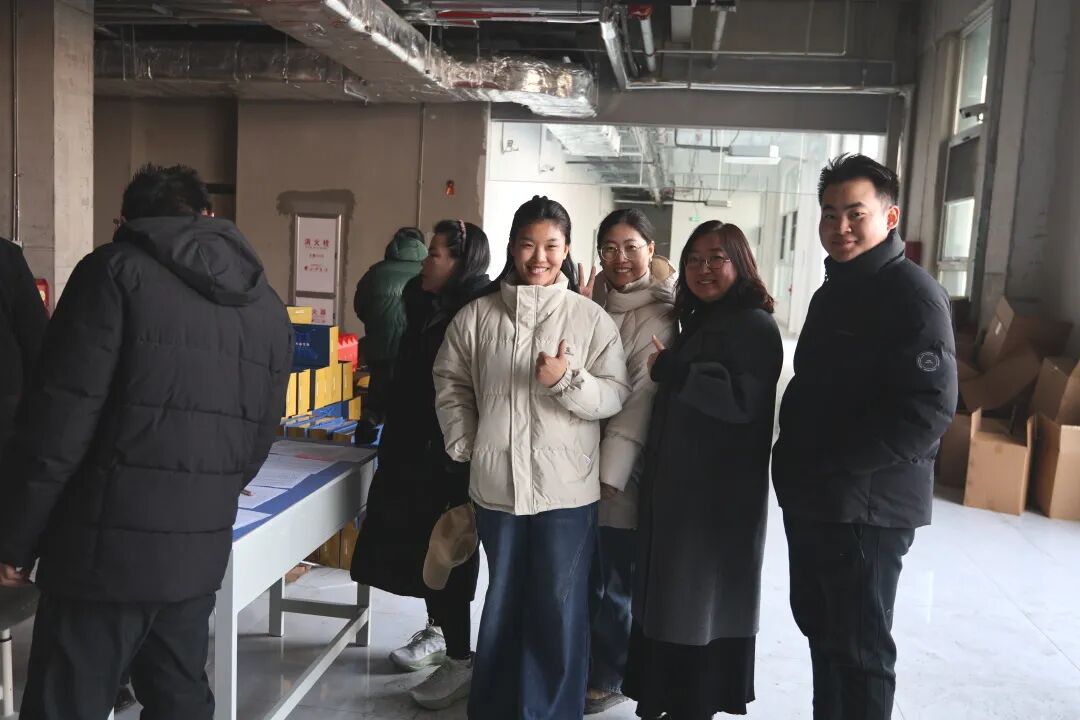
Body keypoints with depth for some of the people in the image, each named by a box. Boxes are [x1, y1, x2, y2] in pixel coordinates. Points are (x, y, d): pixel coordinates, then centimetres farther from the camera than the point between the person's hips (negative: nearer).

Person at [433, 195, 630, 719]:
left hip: (567, 490, -2)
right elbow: (450, 383, 11)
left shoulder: (591, 318, -4)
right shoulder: (477, 315, 1)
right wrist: (464, 446, 3)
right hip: (496, 484, 2)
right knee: (502, 602, 18)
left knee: (559, 609, 7)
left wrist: (569, 380, -23)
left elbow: (616, 397, -6)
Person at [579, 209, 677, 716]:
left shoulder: (658, 317, -10)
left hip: (619, 472, -5)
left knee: (615, 581, 9)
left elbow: (642, 399, -16)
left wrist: (610, 470, -19)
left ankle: (605, 678, 27)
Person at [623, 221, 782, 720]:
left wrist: (669, 369, -22)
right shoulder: (696, 321, 14)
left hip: (721, 493, -8)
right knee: (673, 599, 15)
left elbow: (743, 399, -25)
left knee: (702, 603, 3)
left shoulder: (756, 326, -12)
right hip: (677, 486, 8)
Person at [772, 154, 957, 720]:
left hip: (866, 507, -9)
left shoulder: (913, 294, -14)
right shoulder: (833, 291, 15)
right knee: (820, 628, 20)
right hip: (811, 500, 9)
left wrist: (824, 463, -20)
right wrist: (795, 463, 7)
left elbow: (927, 412, -23)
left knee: (859, 649, 4)